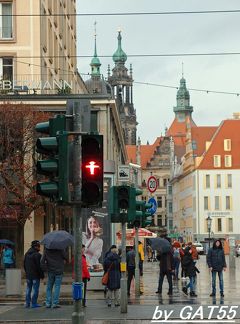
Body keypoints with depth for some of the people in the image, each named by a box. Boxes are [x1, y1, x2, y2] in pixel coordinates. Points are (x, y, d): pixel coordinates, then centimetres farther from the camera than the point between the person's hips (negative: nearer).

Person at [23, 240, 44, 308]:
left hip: (28, 275, 7)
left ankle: (27, 303, 13)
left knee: (28, 289, 13)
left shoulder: (26, 254, 11)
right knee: (35, 289, -2)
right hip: (35, 275, -7)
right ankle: (34, 303, -3)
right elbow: (39, 266, -16)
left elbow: (24, 264, 17)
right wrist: (42, 275, -8)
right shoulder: (37, 255, -15)